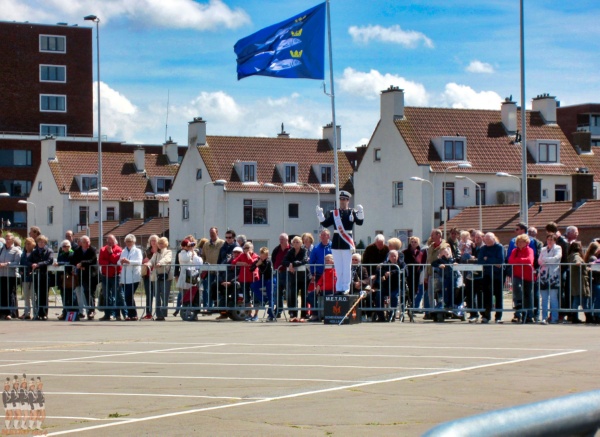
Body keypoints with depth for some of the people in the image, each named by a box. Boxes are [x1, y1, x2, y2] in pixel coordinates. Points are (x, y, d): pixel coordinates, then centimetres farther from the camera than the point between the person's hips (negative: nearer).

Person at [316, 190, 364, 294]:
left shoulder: (352, 212, 0)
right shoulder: (334, 213, 9)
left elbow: (360, 222, -13)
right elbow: (325, 224, 6)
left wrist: (360, 212, -27)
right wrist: (320, 214, -4)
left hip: (347, 243, -4)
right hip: (336, 243, 4)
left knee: (346, 267, -1)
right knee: (338, 268, 9)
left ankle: (346, 288, 5)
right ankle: (339, 288, 15)